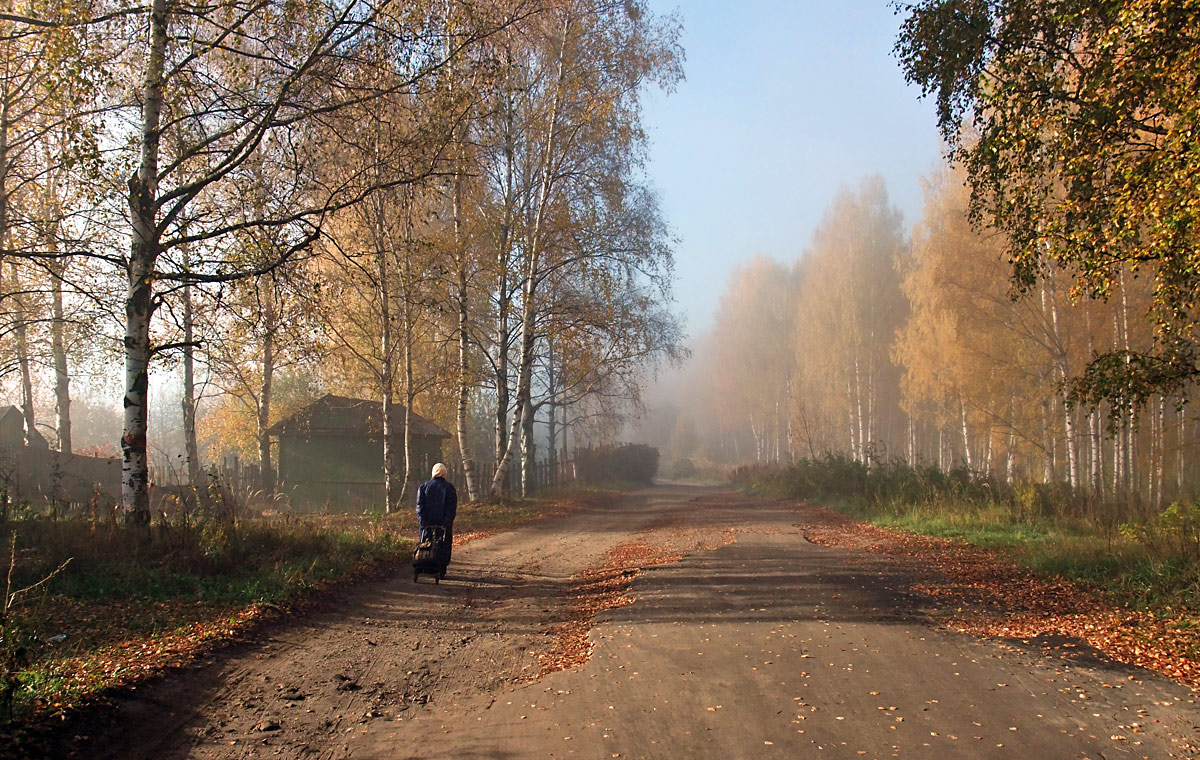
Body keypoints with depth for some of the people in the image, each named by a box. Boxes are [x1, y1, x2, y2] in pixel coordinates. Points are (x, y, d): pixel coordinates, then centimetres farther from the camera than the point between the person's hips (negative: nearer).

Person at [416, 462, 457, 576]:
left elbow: (420, 506, -2)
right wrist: (446, 524, -9)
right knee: (444, 548, 6)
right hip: (444, 524, -1)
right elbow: (452, 508, -7)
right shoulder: (450, 487, 0)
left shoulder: (423, 486, 4)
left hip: (427, 525, 1)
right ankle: (441, 571, 3)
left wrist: (423, 523, -6)